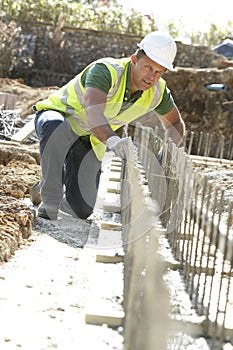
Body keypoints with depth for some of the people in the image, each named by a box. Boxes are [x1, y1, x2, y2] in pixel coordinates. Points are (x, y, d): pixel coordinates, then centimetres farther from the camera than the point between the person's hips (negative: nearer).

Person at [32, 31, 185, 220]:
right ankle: (49, 200, -28)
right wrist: (112, 140, -68)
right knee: (56, 128, -45)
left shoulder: (158, 91, -13)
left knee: (82, 211, -3)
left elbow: (175, 123, 5)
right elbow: (93, 111, -49)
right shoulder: (106, 70, -33)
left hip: (89, 140, 5)